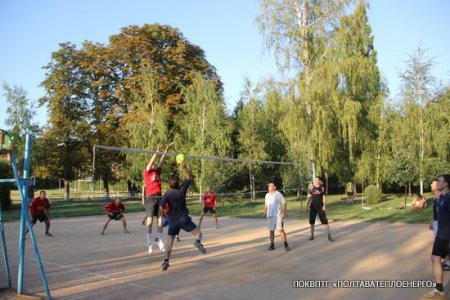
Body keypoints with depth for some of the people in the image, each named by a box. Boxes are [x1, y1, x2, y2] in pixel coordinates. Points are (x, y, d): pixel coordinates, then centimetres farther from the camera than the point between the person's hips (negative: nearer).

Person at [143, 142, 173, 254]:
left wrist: (166, 150, 6)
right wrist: (157, 151, -15)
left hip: (159, 197, 6)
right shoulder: (147, 173, 0)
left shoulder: (157, 172, 14)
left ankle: (160, 241, 11)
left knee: (160, 219, 4)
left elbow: (161, 161, 12)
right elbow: (150, 162, -10)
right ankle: (150, 243, 3)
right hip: (150, 197, -6)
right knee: (150, 220, -3)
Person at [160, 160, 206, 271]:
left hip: (173, 221, 1)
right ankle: (198, 241, -29)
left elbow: (161, 207, -19)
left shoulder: (167, 194, -8)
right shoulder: (182, 190, -4)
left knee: (169, 241, 10)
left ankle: (166, 262, 4)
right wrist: (184, 167, 10)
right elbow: (188, 178, 10)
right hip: (184, 219, -1)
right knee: (198, 232, 5)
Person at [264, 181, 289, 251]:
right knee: (271, 230, 7)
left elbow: (284, 203, -5)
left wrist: (284, 213, -11)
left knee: (281, 229, -8)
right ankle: (272, 245, 16)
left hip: (278, 215, -5)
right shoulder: (267, 195, 12)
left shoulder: (279, 194, -5)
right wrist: (265, 212, 14)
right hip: (270, 216, 5)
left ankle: (286, 244, 0)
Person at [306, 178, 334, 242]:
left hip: (320, 207, -2)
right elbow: (309, 197, 6)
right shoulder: (312, 188, 3)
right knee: (311, 221, 7)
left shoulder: (322, 188, 1)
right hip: (313, 207, 2)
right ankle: (312, 235, 21)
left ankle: (329, 236, -2)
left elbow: (324, 198, 1)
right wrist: (307, 205, -1)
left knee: (325, 221, -6)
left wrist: (324, 205, -11)